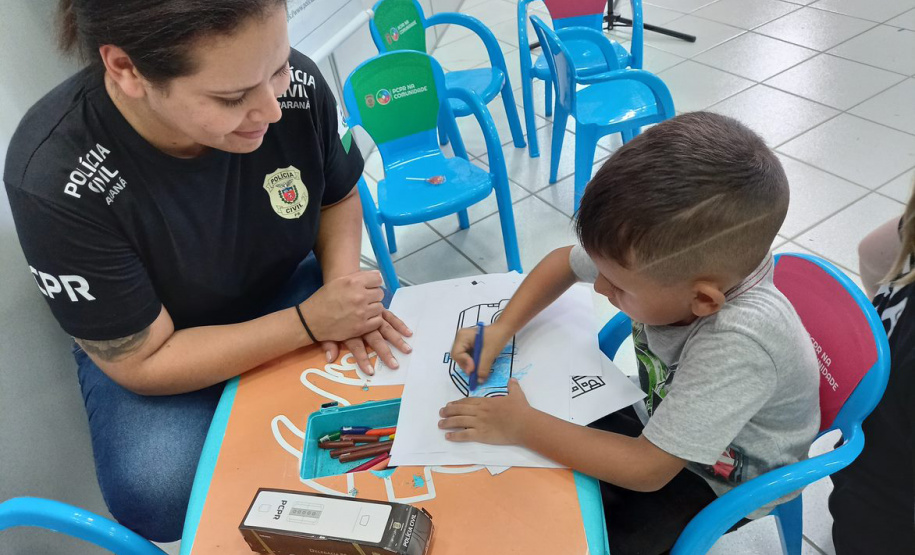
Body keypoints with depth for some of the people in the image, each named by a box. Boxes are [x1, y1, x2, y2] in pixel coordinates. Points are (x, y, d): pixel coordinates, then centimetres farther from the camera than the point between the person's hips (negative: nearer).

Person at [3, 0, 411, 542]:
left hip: (287, 287, 3)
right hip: (144, 346, -2)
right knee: (161, 497, -26)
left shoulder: (297, 84, -25)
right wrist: (310, 323, -30)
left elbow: (338, 197, -3)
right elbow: (143, 363, -24)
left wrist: (342, 283, -21)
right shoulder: (54, 181, -33)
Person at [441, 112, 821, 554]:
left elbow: (647, 470, -34)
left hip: (726, 480, -5)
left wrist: (521, 425, -28)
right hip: (665, 419, 6)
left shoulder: (739, 340, -43)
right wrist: (502, 328, -15)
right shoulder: (674, 257, -25)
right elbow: (564, 261, -4)